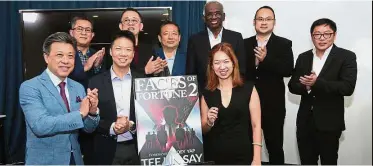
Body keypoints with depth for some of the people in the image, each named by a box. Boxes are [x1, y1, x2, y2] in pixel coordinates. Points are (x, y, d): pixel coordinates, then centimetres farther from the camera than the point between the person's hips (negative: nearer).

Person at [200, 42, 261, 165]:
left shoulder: (249, 89, -5)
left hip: (243, 156, -2)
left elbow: (256, 125, -5)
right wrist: (209, 122, -12)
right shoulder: (206, 94, 1)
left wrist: (257, 159, -11)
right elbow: (203, 130, 9)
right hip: (214, 157, 2)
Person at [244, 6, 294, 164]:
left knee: (275, 147, 9)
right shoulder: (245, 44, 7)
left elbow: (288, 70, -13)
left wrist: (266, 59, -24)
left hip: (273, 105, -2)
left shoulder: (284, 44, 0)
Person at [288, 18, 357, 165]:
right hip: (305, 121, 4)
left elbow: (348, 87, -17)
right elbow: (292, 86, 4)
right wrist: (306, 86, -18)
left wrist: (317, 83, -24)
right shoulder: (303, 57, 8)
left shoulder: (346, 57, -5)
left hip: (329, 123, -4)